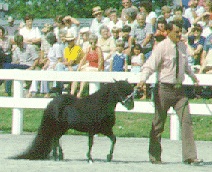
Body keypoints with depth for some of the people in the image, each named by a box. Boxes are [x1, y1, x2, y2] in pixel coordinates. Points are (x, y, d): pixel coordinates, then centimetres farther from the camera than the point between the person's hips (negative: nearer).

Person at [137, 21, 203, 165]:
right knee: (158, 123, 3)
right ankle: (154, 156, 17)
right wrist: (143, 80, -33)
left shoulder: (182, 47, 9)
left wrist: (193, 76, 39)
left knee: (186, 120, -6)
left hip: (179, 89, 5)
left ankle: (189, 156, -5)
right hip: (164, 89, -5)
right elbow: (150, 65, -17)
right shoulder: (161, 47, -10)